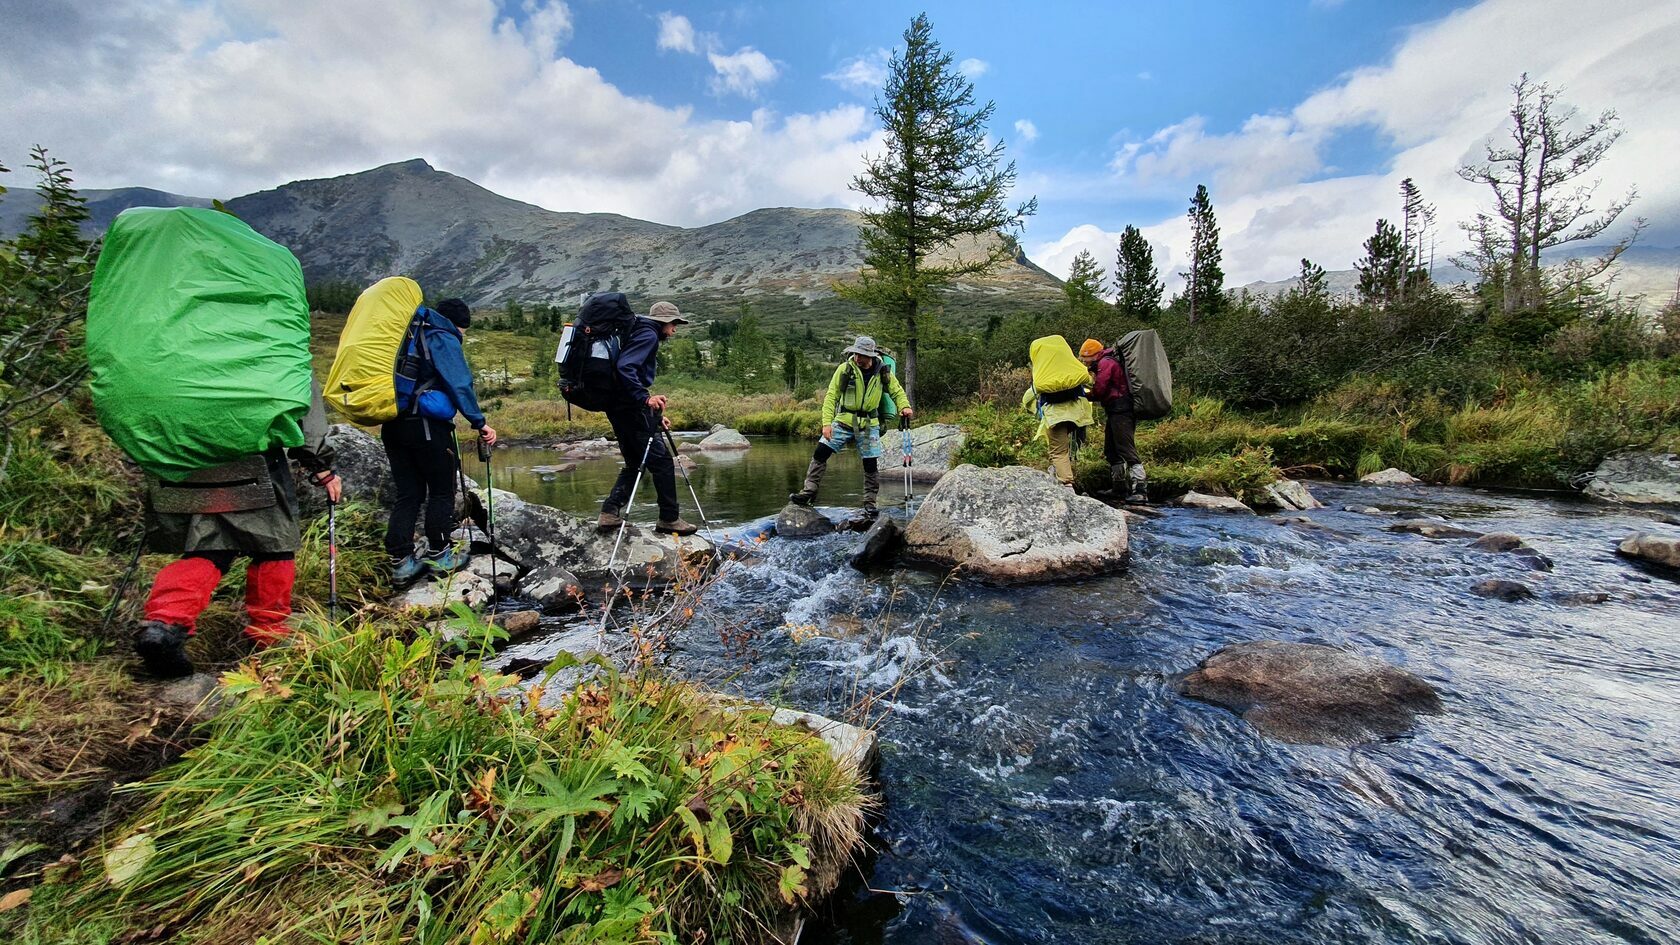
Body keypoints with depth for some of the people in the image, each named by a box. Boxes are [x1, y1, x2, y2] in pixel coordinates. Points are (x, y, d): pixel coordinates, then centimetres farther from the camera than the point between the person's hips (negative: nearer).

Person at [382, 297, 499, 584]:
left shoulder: (408, 334, 20)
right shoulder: (443, 338, -5)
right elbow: (460, 385, -14)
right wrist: (479, 422, -12)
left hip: (392, 425, 8)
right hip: (426, 425, -8)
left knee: (408, 494, 11)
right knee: (441, 492, 6)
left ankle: (401, 560, 11)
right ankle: (439, 555, 12)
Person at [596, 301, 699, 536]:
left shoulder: (643, 335, 26)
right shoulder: (648, 335, -5)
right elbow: (625, 367, -22)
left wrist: (655, 417, 19)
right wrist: (645, 398, -28)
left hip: (618, 407, 10)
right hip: (631, 407, -10)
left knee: (634, 462, 15)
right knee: (662, 461, -4)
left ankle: (609, 513, 7)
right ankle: (669, 520, 2)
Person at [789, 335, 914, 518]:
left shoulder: (882, 372, -2)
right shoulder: (844, 369, -7)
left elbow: (897, 391, 12)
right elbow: (831, 396, -7)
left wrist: (904, 407, -10)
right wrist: (827, 422, -17)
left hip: (869, 425, 1)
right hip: (843, 421, 0)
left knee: (871, 465, 0)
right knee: (820, 453, -10)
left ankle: (869, 503, 15)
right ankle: (809, 492, 0)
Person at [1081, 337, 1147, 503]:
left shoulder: (1105, 363, -11)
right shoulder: (1111, 361, 21)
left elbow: (1099, 391, -15)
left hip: (1120, 413, -11)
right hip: (1119, 412, 11)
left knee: (1127, 450, -14)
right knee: (1111, 451, 15)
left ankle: (1140, 490, -17)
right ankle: (1121, 488, 21)